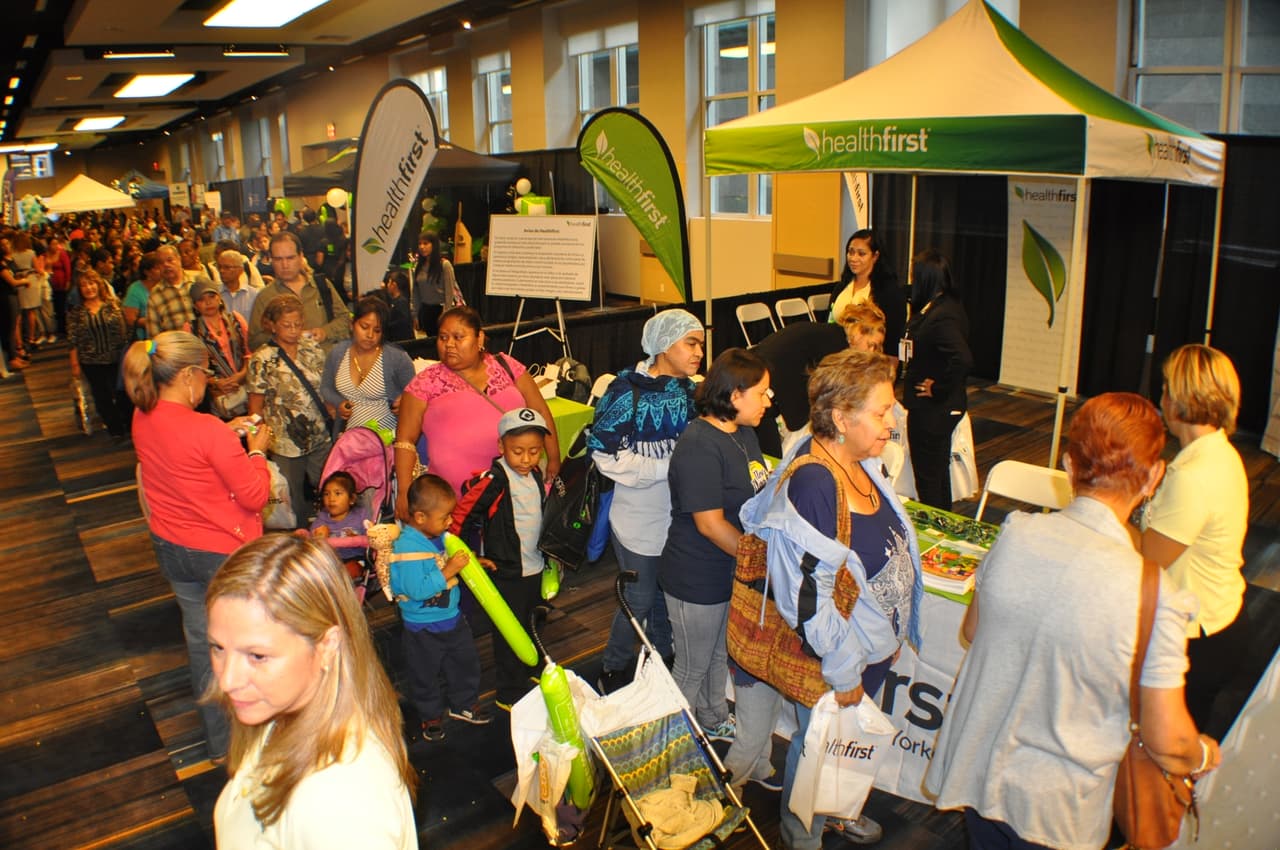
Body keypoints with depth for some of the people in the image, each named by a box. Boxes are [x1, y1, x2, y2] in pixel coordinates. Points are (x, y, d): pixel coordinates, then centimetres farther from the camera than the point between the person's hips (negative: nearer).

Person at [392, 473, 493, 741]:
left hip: (452, 617, 7)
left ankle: (464, 704, 43)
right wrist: (449, 571, -33)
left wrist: (469, 563, 0)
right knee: (425, 674, 14)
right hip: (423, 628, -7)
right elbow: (418, 590, -33)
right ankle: (431, 715, 37)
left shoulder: (440, 536, -4)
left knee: (465, 662, 21)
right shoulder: (406, 547, -29)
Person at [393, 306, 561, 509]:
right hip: (457, 496, -2)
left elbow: (541, 413, 16)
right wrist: (405, 490, -5)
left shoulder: (506, 366, 12)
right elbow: (405, 440, 5)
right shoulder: (426, 382, 8)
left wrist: (554, 460, 11)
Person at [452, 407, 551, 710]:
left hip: (535, 568, 7)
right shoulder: (493, 481, -23)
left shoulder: (536, 476, 1)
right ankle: (509, 694, 19)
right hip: (506, 572, -7)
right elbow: (459, 517, -20)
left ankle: (530, 669, 46)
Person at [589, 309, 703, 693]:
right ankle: (614, 669, 31)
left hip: (678, 515, 6)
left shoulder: (689, 390, 1)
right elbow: (606, 455, -21)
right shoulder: (627, 391, -17)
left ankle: (662, 662, 42)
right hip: (641, 518, -5)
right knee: (638, 600, 8)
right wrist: (669, 466, -24)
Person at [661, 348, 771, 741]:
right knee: (692, 667, 12)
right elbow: (711, 524, -27)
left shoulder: (743, 433, 2)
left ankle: (714, 720, 50)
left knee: (721, 655, 27)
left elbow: (758, 494, 14)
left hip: (734, 573, 9)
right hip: (697, 581, -9)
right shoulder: (699, 446, -26)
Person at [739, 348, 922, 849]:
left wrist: (894, 632, 16)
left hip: (875, 641, 8)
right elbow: (809, 592, -28)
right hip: (836, 653, -8)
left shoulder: (860, 463, -5)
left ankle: (835, 809, 54)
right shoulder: (811, 484, -31)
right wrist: (841, 671, -19)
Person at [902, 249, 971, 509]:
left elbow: (963, 359, -37)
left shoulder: (941, 316, -25)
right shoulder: (949, 305, 5)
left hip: (933, 408, -10)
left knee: (928, 476, 3)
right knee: (938, 470, 23)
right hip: (944, 407, 10)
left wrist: (939, 389, -23)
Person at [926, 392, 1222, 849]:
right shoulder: (1152, 597, -27)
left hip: (977, 765, 3)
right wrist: (1204, 754, 6)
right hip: (1057, 806, -2)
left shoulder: (1016, 533, -16)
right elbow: (1167, 743, -17)